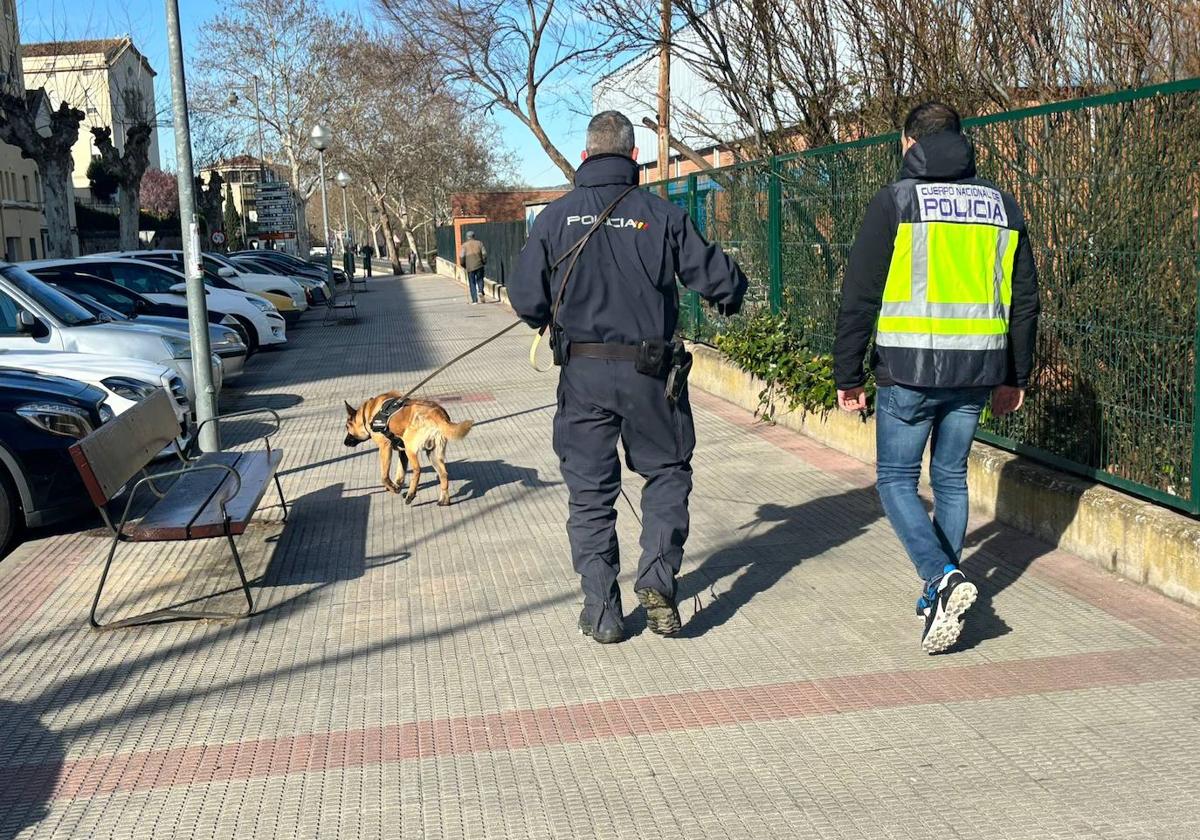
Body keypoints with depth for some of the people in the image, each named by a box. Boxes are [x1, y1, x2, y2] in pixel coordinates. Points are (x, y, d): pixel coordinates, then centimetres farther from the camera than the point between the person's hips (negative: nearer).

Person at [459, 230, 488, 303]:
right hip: (479, 266, 1)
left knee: (472, 283, 7)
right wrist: (484, 262, 14)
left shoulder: (464, 245, 1)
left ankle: (474, 300, 3)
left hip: (470, 267, -1)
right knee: (480, 280, 17)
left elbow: (461, 257, -5)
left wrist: (463, 265, 11)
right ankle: (480, 291, -10)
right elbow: (484, 254, -1)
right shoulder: (479, 243, 4)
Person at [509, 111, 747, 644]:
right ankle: (657, 580, 4)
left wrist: (549, 322, 20)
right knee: (668, 471, 19)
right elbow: (718, 279, -3)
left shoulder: (556, 216, -1)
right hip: (649, 372, -1)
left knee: (589, 490, 10)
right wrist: (730, 299, 20)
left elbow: (525, 299, -2)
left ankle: (602, 612, 13)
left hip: (582, 374, 1)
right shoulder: (662, 215, -4)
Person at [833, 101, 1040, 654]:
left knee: (896, 479, 6)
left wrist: (847, 375, 1)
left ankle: (942, 578, -12)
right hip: (976, 370, 5)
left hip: (909, 370, -5)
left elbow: (860, 296, -6)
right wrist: (1014, 377, 22)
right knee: (951, 479, 15)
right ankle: (942, 595, 21)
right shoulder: (1001, 205, 11)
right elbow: (1024, 300, 14)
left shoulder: (896, 200, -3)